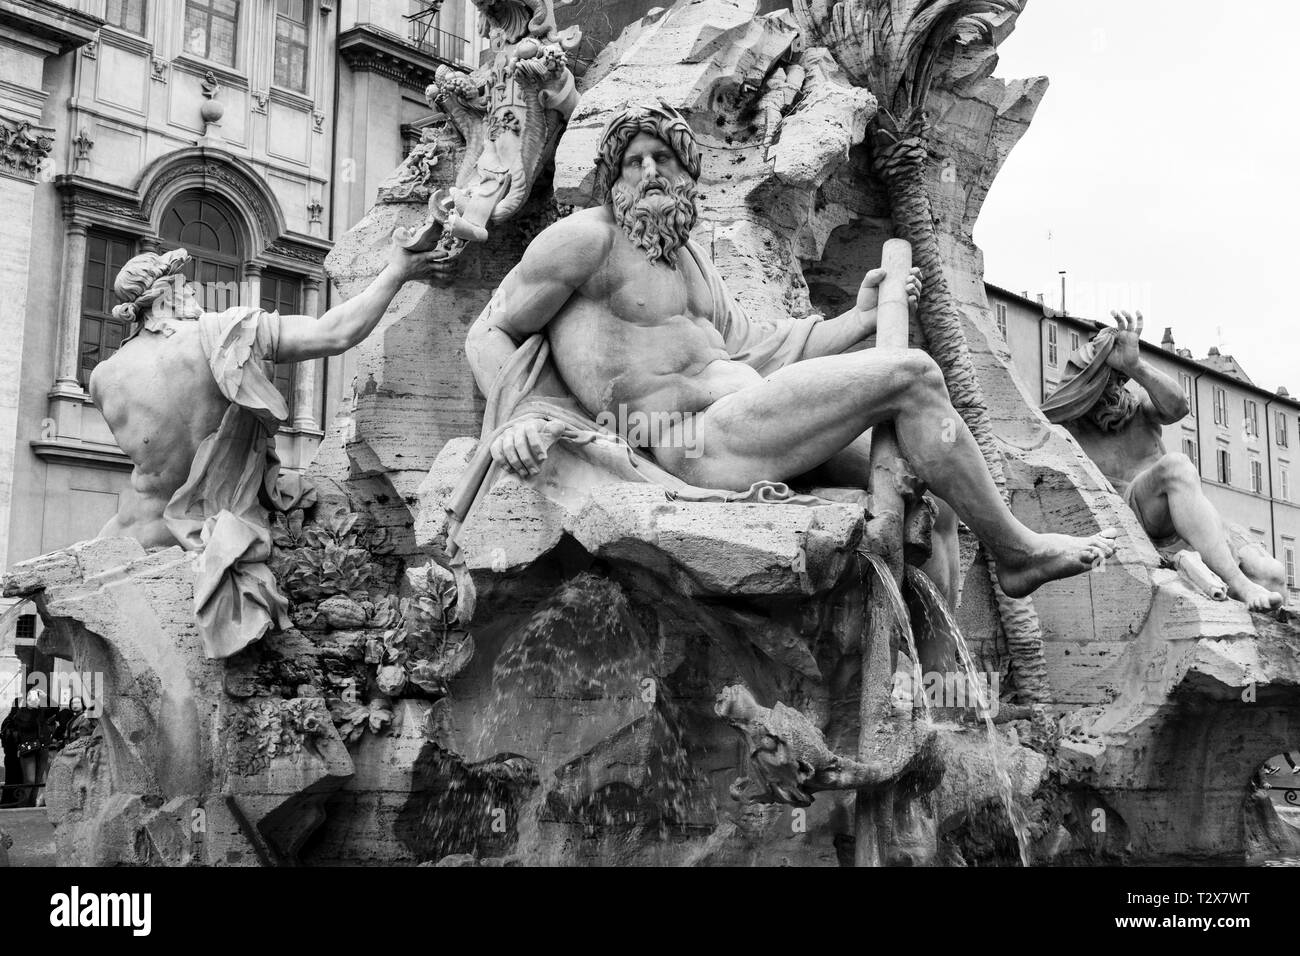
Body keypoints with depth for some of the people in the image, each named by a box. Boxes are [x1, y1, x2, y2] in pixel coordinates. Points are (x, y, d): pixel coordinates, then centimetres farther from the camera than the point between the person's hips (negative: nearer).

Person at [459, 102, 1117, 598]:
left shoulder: (689, 257, 24)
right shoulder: (586, 237, -2)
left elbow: (752, 353, 23)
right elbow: (488, 335, -2)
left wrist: (862, 317, 20)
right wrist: (517, 417, -21)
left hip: (747, 421, 10)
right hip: (698, 444, -10)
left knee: (911, 480, 9)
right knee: (911, 377, -12)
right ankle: (1016, 552, 2)